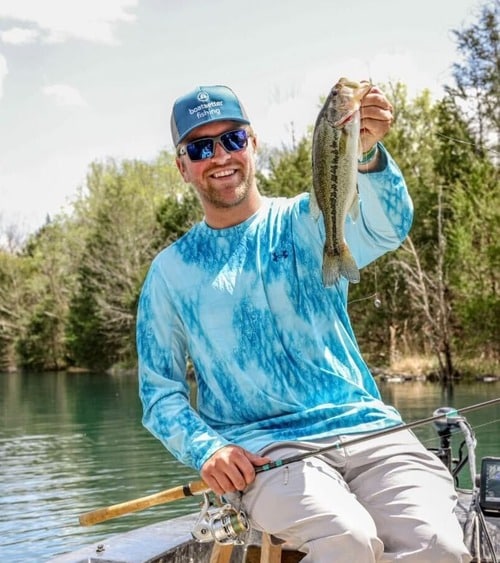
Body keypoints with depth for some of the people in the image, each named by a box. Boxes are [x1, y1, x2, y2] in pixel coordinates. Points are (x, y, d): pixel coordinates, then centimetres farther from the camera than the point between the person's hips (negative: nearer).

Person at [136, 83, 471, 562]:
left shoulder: (308, 220, 7)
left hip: (365, 428, 1)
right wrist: (207, 448, -10)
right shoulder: (172, 271, 10)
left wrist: (366, 153, -37)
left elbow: (386, 228, -16)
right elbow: (160, 390, 10)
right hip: (261, 447, 0)